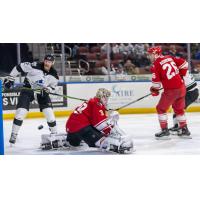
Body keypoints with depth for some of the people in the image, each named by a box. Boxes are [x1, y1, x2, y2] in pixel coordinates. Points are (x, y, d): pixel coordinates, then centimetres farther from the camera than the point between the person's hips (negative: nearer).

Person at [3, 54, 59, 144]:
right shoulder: (34, 66, -23)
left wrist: (48, 89, -18)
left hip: (42, 92, 3)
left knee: (49, 113, -7)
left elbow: (52, 87, 5)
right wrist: (10, 78, -15)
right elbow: (19, 67, -15)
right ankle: (14, 134, 0)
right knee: (20, 112, -12)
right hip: (28, 89, -3)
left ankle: (54, 133, 10)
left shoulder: (54, 75, -10)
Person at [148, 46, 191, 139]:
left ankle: (165, 130, 6)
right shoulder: (170, 58, 9)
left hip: (171, 90, -7)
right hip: (181, 87, 7)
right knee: (179, 109, 23)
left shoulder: (156, 64, -9)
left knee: (161, 109, 8)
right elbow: (184, 63, 11)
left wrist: (154, 90, 9)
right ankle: (184, 130, 26)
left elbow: (156, 80, -10)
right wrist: (180, 75, 23)